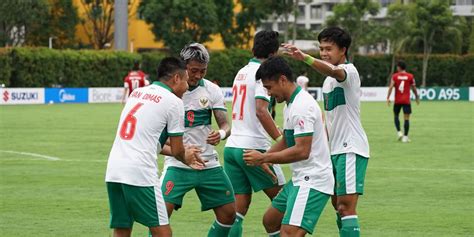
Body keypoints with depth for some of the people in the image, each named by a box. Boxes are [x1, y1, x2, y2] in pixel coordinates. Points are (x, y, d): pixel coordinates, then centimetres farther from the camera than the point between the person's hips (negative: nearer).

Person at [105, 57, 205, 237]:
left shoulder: (138, 92, 21)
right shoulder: (173, 101, 0)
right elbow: (177, 150, 3)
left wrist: (184, 155, 36)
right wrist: (186, 159, 28)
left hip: (112, 169, 7)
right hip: (139, 173, -7)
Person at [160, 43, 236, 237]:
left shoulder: (212, 90, 1)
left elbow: (225, 124, 0)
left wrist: (221, 134, -25)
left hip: (209, 164, 4)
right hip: (177, 165, -4)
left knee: (228, 213, 4)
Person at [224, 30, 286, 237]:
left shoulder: (241, 72, 16)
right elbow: (261, 110, -22)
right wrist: (281, 139, -23)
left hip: (232, 146, 7)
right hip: (253, 147, -7)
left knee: (239, 208, 6)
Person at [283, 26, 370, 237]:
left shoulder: (349, 71, -12)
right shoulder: (328, 80, 17)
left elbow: (335, 71, -38)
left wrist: (305, 58, -53)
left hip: (351, 148, -10)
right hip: (335, 149, 10)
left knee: (345, 205, -15)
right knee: (337, 204, 11)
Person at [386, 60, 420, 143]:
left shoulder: (395, 76, 0)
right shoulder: (410, 76, 0)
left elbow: (391, 87, -8)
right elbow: (414, 88, 4)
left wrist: (388, 98, -8)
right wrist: (417, 97, 18)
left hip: (397, 101, 1)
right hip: (406, 101, -1)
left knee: (396, 116, 18)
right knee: (406, 118, 0)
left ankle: (399, 132, 1)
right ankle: (405, 137, -4)